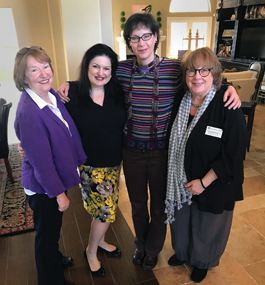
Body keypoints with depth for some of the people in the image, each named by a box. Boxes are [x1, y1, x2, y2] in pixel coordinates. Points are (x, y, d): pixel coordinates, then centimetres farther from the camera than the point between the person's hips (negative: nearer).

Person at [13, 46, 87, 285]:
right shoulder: (28, 112, -29)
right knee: (47, 233, 16)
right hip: (43, 188, -8)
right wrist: (59, 193, -17)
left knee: (53, 228, 30)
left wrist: (79, 160, 14)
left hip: (56, 178, 8)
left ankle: (54, 257, 58)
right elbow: (41, 160, -25)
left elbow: (67, 133, 8)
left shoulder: (52, 95, -5)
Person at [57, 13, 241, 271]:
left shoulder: (175, 69, -12)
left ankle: (153, 249, 49)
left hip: (163, 152, -2)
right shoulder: (121, 69, -5)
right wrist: (70, 85, -3)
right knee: (137, 203, 22)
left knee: (159, 205, 18)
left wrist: (228, 87, -17)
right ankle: (140, 245, 52)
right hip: (132, 151, 2)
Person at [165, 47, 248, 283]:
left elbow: (234, 153, -20)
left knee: (206, 227, 19)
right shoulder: (179, 102, -5)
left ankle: (202, 262, 50)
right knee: (180, 221, 24)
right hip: (179, 183, 5)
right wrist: (174, 179, 1)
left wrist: (204, 182, -18)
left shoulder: (228, 107, -21)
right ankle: (182, 252, 55)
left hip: (212, 185, -4)